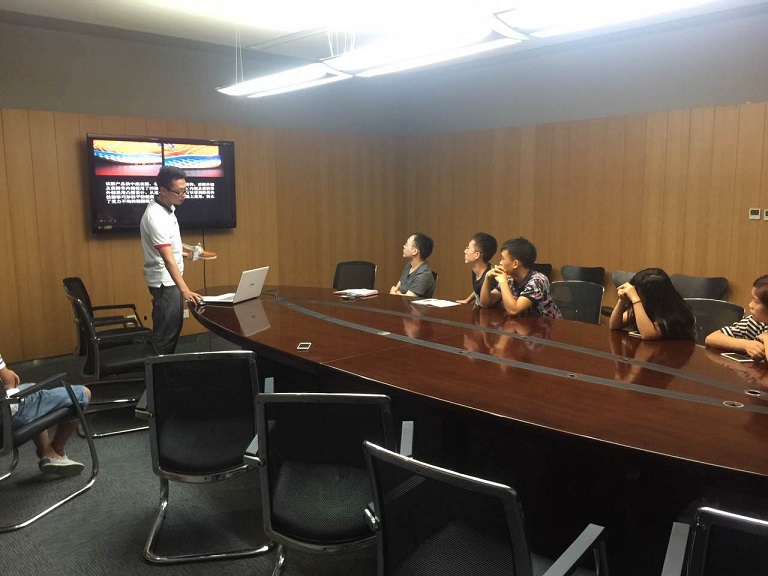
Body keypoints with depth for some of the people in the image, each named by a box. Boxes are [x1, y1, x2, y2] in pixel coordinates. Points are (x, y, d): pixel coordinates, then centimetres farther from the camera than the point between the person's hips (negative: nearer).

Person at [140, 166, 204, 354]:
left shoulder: (166, 207, 5)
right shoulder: (156, 216, -26)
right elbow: (167, 259, -33)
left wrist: (184, 252, 15)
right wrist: (185, 290, -40)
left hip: (170, 280, 10)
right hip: (164, 281, -10)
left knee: (174, 328, 18)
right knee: (165, 333, -6)